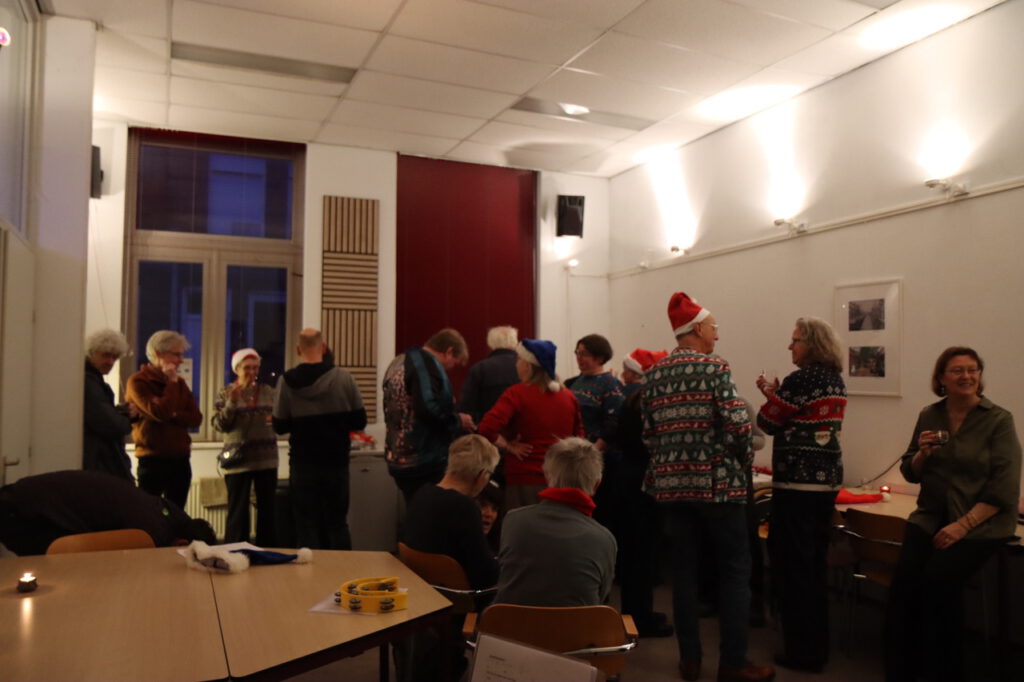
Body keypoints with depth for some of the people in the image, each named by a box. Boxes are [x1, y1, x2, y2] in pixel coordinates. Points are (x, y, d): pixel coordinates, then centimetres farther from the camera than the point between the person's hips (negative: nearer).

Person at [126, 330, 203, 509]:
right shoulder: (138, 381, -6)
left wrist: (174, 415, -13)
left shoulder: (179, 383, 13)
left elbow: (196, 418, 4)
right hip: (152, 460, -6)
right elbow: (160, 413, -20)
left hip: (180, 460, 6)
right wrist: (171, 383, -10)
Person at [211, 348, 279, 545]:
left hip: (267, 459, 3)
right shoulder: (226, 393, 0)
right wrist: (231, 403, -20)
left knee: (268, 509, 10)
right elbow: (219, 425, -7)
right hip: (238, 460, -3)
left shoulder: (268, 391, 6)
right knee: (238, 511, 2)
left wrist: (275, 420, -9)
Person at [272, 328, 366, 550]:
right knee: (337, 524, 12)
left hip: (303, 464, -1)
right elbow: (359, 422, -2)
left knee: (306, 526, 8)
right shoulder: (344, 378, -7)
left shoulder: (287, 381, -8)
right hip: (336, 462, 1)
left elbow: (280, 427, -3)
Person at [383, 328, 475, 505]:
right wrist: (458, 421, -10)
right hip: (425, 463, -9)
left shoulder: (398, 362, 17)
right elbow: (429, 408, -27)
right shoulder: (426, 363, -13)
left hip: (398, 460, 9)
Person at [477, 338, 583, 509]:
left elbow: (487, 429, -22)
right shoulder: (569, 396, 7)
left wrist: (507, 446, -8)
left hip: (524, 481, -5)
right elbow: (578, 435, 19)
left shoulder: (517, 394, -10)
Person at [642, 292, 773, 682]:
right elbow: (738, 427, -15)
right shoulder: (715, 368, -9)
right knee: (735, 570, 5)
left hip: (672, 483, 6)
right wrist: (743, 462, 2)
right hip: (717, 481, -5)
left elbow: (648, 433, 5)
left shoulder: (653, 375, 7)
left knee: (684, 569, 11)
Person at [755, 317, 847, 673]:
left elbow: (768, 423, -8)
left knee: (792, 565, 1)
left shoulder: (801, 379, -15)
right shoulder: (836, 380, 11)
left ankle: (802, 652, 8)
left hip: (798, 482, -9)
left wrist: (770, 393, 8)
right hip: (827, 479, 9)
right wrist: (778, 393, 14)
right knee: (816, 564, 16)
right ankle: (817, 646, 25)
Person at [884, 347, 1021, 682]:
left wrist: (963, 525, -19)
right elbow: (910, 474, 13)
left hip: (982, 522, -3)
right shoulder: (929, 415, 7)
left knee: (938, 578, -25)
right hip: (931, 516, 4)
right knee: (904, 579, -19)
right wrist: (922, 453, -9)